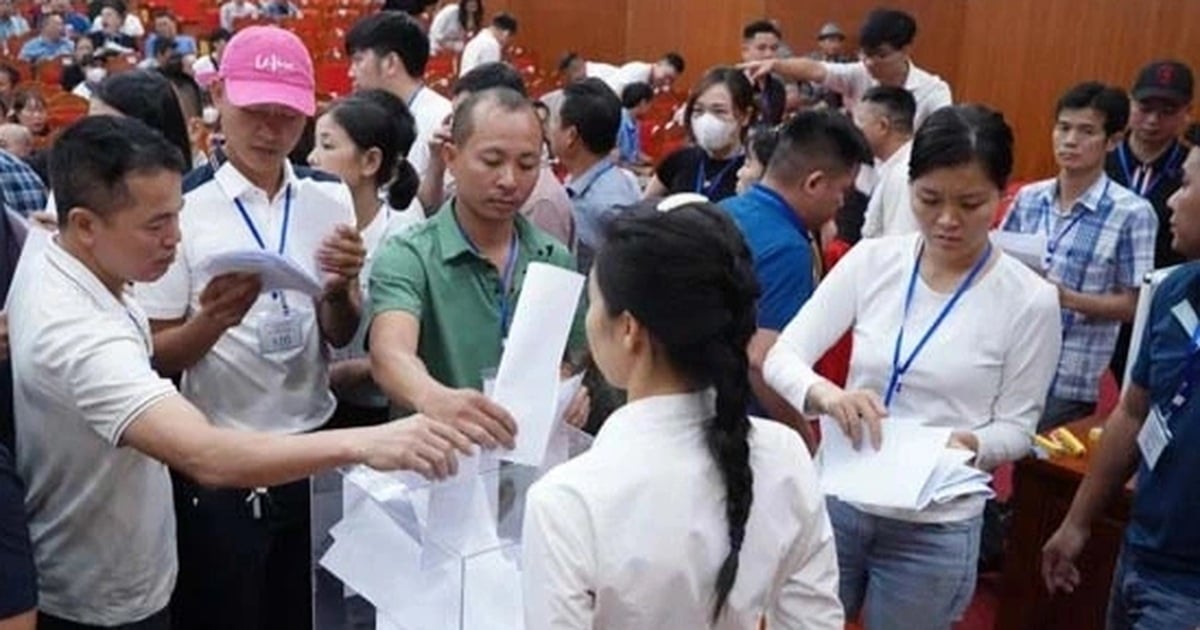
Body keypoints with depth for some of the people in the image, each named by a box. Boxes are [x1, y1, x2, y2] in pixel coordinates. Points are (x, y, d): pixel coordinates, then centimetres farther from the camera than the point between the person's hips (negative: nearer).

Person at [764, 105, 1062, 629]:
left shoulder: (1029, 299, -10)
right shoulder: (871, 260, -5)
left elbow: (1016, 427, -3)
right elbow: (782, 356, -7)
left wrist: (972, 445, -26)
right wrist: (824, 394, -29)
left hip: (934, 531, -2)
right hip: (835, 499, 2)